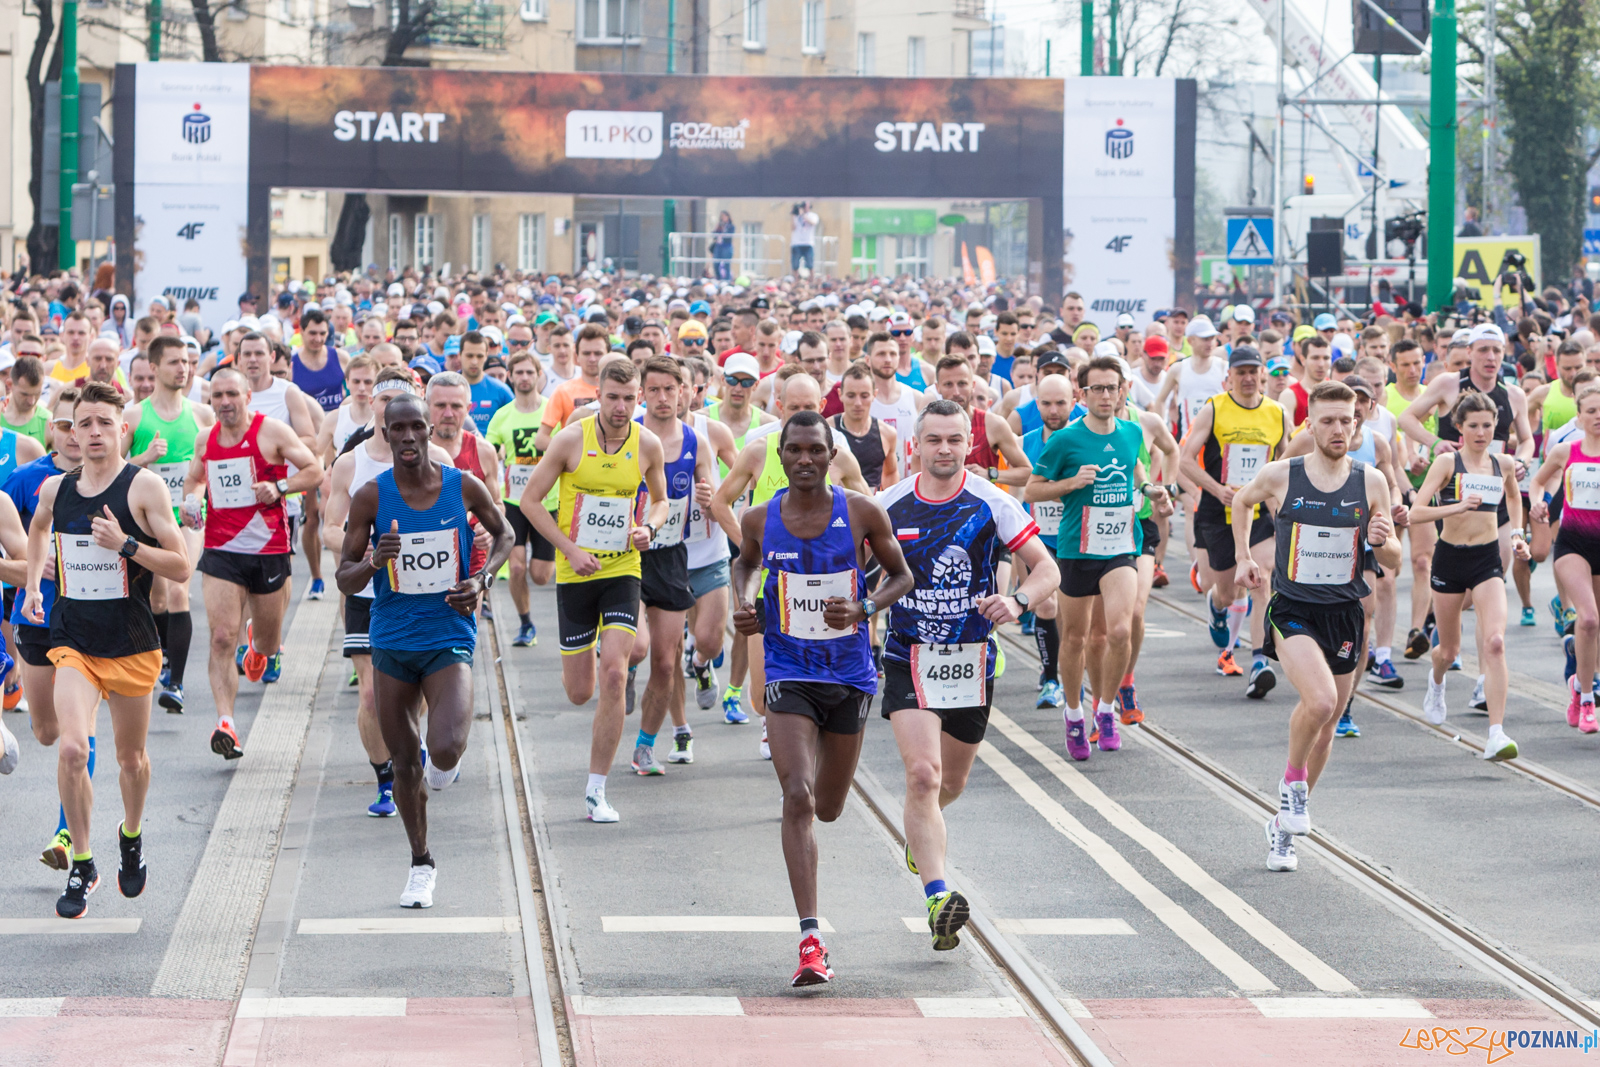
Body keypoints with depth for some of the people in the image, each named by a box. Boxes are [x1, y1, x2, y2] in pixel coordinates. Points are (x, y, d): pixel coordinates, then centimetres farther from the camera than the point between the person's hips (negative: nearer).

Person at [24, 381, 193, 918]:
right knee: (72, 749, -18)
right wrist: (33, 584, 18)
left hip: (132, 645, -1)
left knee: (131, 758, 13)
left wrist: (126, 544, -23)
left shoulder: (144, 487, -9)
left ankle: (131, 836, 44)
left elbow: (180, 568, -10)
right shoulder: (55, 489, 3)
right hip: (72, 641, 2)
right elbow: (38, 530, 29)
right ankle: (81, 865, -4)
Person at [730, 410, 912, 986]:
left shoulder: (863, 513, -7)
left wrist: (863, 608, -14)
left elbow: (901, 575, 4)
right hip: (788, 674, -1)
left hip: (850, 675, 1)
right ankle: (810, 941, -19)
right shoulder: (759, 519, -2)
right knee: (797, 798, -18)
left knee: (828, 808, 15)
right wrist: (742, 602, -1)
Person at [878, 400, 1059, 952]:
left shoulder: (992, 504, -5)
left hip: (972, 659, 2)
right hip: (909, 660, -2)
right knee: (922, 773, -20)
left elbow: (1047, 569, -5)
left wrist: (1017, 601, -25)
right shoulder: (888, 506, -3)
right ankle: (939, 898, -26)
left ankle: (920, 833, 53)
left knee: (951, 783, 18)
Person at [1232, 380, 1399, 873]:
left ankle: (1284, 824, 28)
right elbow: (1241, 502, 18)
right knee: (1320, 699, -28)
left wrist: (1383, 541, -17)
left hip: (1346, 614, 3)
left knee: (1326, 725, 10)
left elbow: (1393, 563, 4)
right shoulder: (1279, 476, -5)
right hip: (1293, 610, -3)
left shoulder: (1371, 483, -1)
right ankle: (1293, 778, 1)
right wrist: (1243, 558, 14)